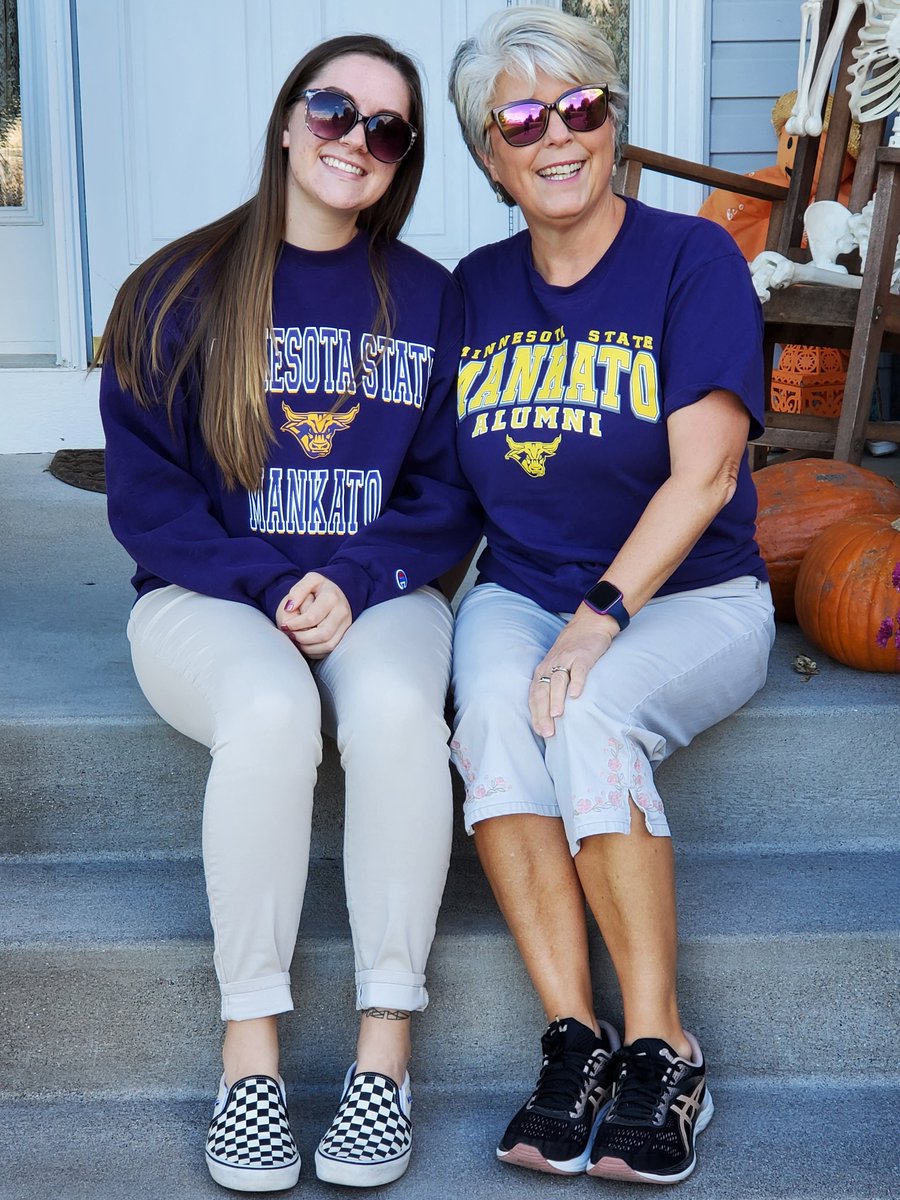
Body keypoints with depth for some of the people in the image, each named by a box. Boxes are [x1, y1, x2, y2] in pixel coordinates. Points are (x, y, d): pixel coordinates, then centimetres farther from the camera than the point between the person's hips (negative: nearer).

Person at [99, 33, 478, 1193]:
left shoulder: (431, 301, 8)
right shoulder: (182, 292, 3)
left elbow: (449, 495, 7)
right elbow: (144, 491, -1)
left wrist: (352, 585, -11)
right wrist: (270, 588, -14)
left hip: (379, 595, 1)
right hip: (208, 596, -1)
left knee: (395, 703, -34)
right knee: (271, 708, -35)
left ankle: (386, 1045, -24)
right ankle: (249, 1050, -23)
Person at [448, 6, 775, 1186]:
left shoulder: (692, 257, -3)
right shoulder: (476, 288, 11)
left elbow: (704, 474, -12)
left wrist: (602, 617, -22)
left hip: (688, 597, -3)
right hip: (520, 591, 4)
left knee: (588, 719, -33)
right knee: (494, 708, -30)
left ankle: (662, 1049, -20)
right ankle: (574, 1041, -24)